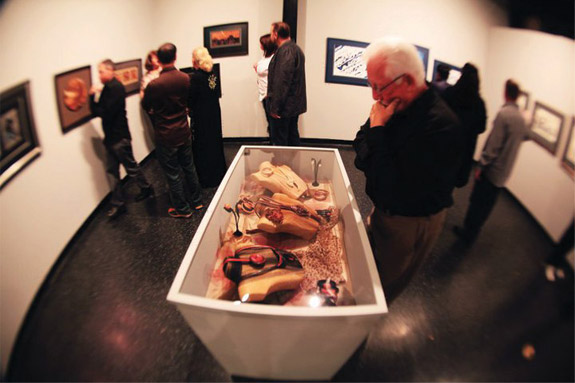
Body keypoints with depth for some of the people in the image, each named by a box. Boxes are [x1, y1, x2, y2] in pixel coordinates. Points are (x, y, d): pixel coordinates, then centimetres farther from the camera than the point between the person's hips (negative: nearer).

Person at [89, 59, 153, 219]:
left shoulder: (116, 88, -16)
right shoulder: (107, 88, 11)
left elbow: (107, 113, -23)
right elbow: (98, 111, 7)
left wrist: (93, 98, -7)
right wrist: (93, 97, -10)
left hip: (120, 137, -9)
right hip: (111, 137, 9)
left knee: (131, 167, 7)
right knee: (112, 171, 9)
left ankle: (146, 188, 30)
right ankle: (118, 203, 17)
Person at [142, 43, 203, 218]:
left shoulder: (154, 84, -20)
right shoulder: (185, 78, -7)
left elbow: (146, 106, -1)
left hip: (166, 137, -4)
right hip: (184, 133, 5)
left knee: (173, 174, 9)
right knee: (189, 168, 19)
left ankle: (182, 209, 22)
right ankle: (197, 201, 33)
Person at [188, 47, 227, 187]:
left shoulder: (194, 77, -18)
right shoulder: (213, 75, 0)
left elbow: (190, 98, -17)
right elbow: (216, 94, 7)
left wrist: (190, 110, 1)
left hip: (200, 117, -6)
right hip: (214, 114, 6)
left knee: (202, 147, 7)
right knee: (215, 143, 19)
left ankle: (207, 180, 17)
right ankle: (219, 174, 32)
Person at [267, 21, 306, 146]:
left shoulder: (285, 51, -17)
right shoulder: (296, 48, 15)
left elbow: (282, 81, -23)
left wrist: (275, 107, -21)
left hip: (284, 107, -10)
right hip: (295, 105, 10)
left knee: (279, 142, -2)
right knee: (293, 138, 18)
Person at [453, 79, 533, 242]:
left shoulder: (503, 113, -16)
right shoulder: (521, 117, 7)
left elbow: (493, 144, -20)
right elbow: (527, 135, 27)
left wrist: (481, 166, -15)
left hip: (492, 169, -7)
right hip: (504, 173, 7)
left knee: (477, 202, 3)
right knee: (487, 204, 15)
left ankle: (468, 233, 12)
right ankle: (472, 231, 28)